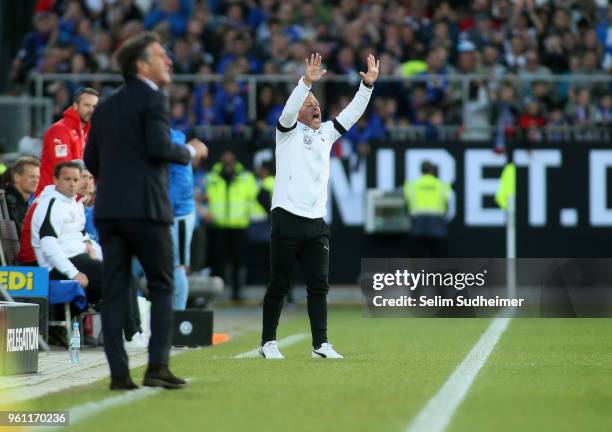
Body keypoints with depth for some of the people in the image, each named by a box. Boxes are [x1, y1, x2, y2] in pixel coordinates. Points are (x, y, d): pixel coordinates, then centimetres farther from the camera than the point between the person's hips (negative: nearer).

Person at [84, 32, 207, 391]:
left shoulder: (106, 107, 17)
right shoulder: (153, 99, -5)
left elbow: (91, 161, 16)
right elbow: (159, 147, -18)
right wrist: (190, 152, 0)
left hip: (108, 209, 6)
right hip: (145, 207, -6)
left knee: (115, 291, 4)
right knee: (162, 287, 4)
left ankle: (119, 372, 0)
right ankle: (158, 365, -5)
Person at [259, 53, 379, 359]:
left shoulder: (326, 133, 18)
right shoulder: (289, 131, 3)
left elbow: (352, 113, 12)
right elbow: (288, 111, -17)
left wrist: (367, 85, -2)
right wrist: (306, 82, -31)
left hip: (317, 223, 5)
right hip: (287, 219, -5)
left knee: (319, 285, 1)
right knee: (279, 285, 0)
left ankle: (320, 343, 2)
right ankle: (268, 342, 8)